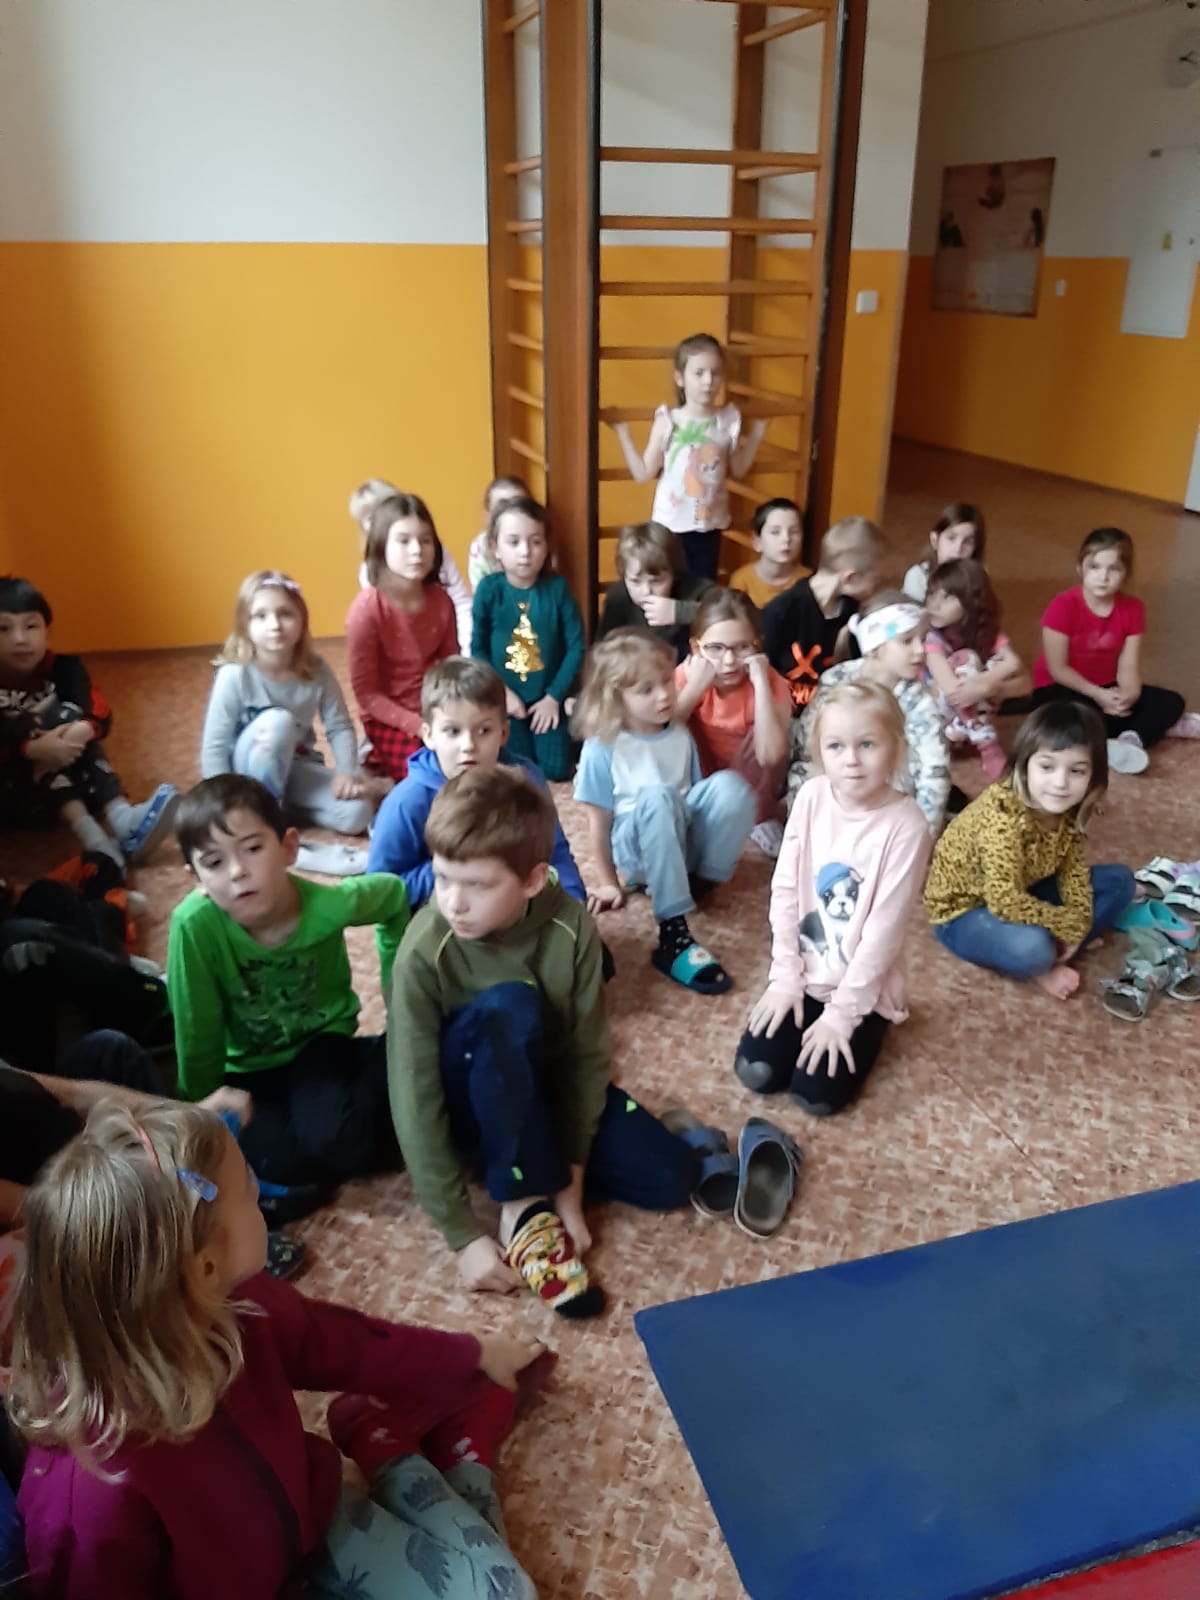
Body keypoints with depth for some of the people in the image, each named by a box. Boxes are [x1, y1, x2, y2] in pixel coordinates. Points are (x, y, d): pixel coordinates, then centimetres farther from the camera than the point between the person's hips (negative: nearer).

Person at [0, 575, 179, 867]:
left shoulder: (63, 669, -1)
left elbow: (99, 714, -16)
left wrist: (82, 730, -37)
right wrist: (32, 748, -42)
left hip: (68, 779, 3)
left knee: (75, 738, -24)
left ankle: (122, 820, -41)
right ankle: (90, 835, -44)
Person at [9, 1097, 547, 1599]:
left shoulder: (236, 1308, -18)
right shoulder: (94, 1489, -38)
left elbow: (342, 1342, -1)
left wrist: (474, 1355, 13)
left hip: (309, 1521, 5)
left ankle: (386, 1450, 22)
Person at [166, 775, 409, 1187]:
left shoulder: (328, 904, -26)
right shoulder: (195, 924, -30)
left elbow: (395, 895, -3)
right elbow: (197, 1029, -15)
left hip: (321, 1045, 0)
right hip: (249, 1068, 1)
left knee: (333, 1138, -29)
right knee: (281, 1159, -26)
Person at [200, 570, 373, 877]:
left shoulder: (316, 671, -12)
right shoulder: (234, 675, -22)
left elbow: (340, 726, -7)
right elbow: (213, 748, -19)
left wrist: (348, 771, -23)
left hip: (296, 768, 3)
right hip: (249, 773, -3)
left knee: (356, 814, -21)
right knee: (276, 721, -36)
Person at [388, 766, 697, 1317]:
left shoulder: (569, 926, -21)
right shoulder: (424, 953, -27)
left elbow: (587, 1054, -14)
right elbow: (415, 1101, -25)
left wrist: (570, 1180, -16)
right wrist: (462, 1233, -25)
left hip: (551, 1083, 3)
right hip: (470, 1100, -3)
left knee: (671, 1178, -15)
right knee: (508, 1007, -37)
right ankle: (525, 1210, -23)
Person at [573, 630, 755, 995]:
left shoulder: (681, 735, 4)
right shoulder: (602, 747, -11)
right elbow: (598, 821, -6)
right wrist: (608, 883, -4)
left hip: (683, 840, 4)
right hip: (636, 849, -4)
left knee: (730, 784, -25)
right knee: (656, 798, -39)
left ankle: (702, 883, -9)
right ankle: (674, 932, -43)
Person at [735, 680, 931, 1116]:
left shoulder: (905, 825, -21)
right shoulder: (812, 797, -9)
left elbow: (884, 929, -18)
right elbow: (784, 889, -4)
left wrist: (841, 1011, -16)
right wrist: (785, 977, -6)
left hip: (863, 988, -3)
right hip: (804, 976, 3)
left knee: (817, 1093, -11)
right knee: (755, 1072, -6)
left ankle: (859, 1028, 18)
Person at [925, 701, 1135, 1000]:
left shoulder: (1066, 808, -11)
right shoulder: (1003, 815, -34)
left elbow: (1073, 867, 1)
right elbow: (1004, 901, -38)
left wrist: (1076, 927, -14)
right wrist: (1068, 923, -25)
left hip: (1022, 892, 8)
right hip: (965, 911, -8)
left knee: (1120, 880, 5)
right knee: (1032, 948, -37)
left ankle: (1054, 951, -6)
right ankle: (1042, 966, 0)